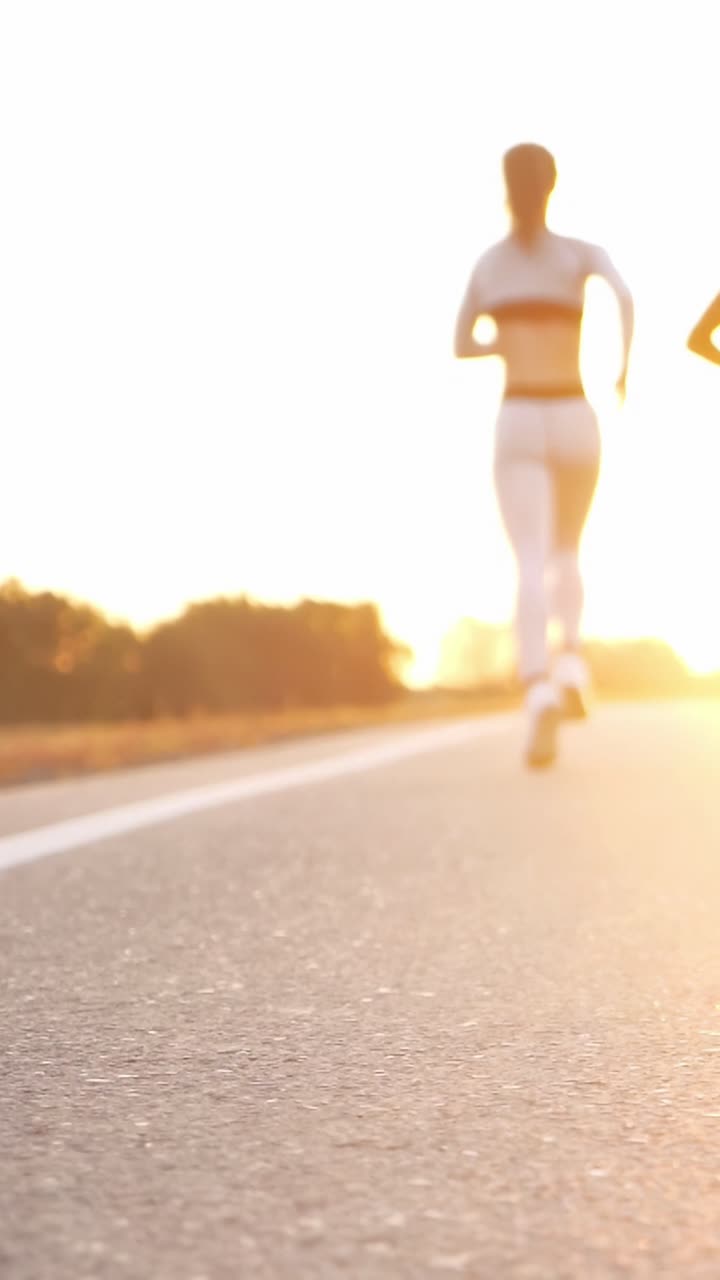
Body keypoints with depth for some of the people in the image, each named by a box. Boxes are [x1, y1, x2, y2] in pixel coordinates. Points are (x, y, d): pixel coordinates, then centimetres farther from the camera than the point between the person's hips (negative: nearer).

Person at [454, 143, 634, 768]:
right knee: (566, 553, 23)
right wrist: (627, 366, -3)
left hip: (518, 427, 0)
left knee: (532, 566, -13)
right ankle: (571, 660, -3)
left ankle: (539, 693, -37)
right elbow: (624, 293, -16)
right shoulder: (583, 252, 6)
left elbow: (461, 347, 22)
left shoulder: (487, 262, 13)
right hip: (573, 422, 0)